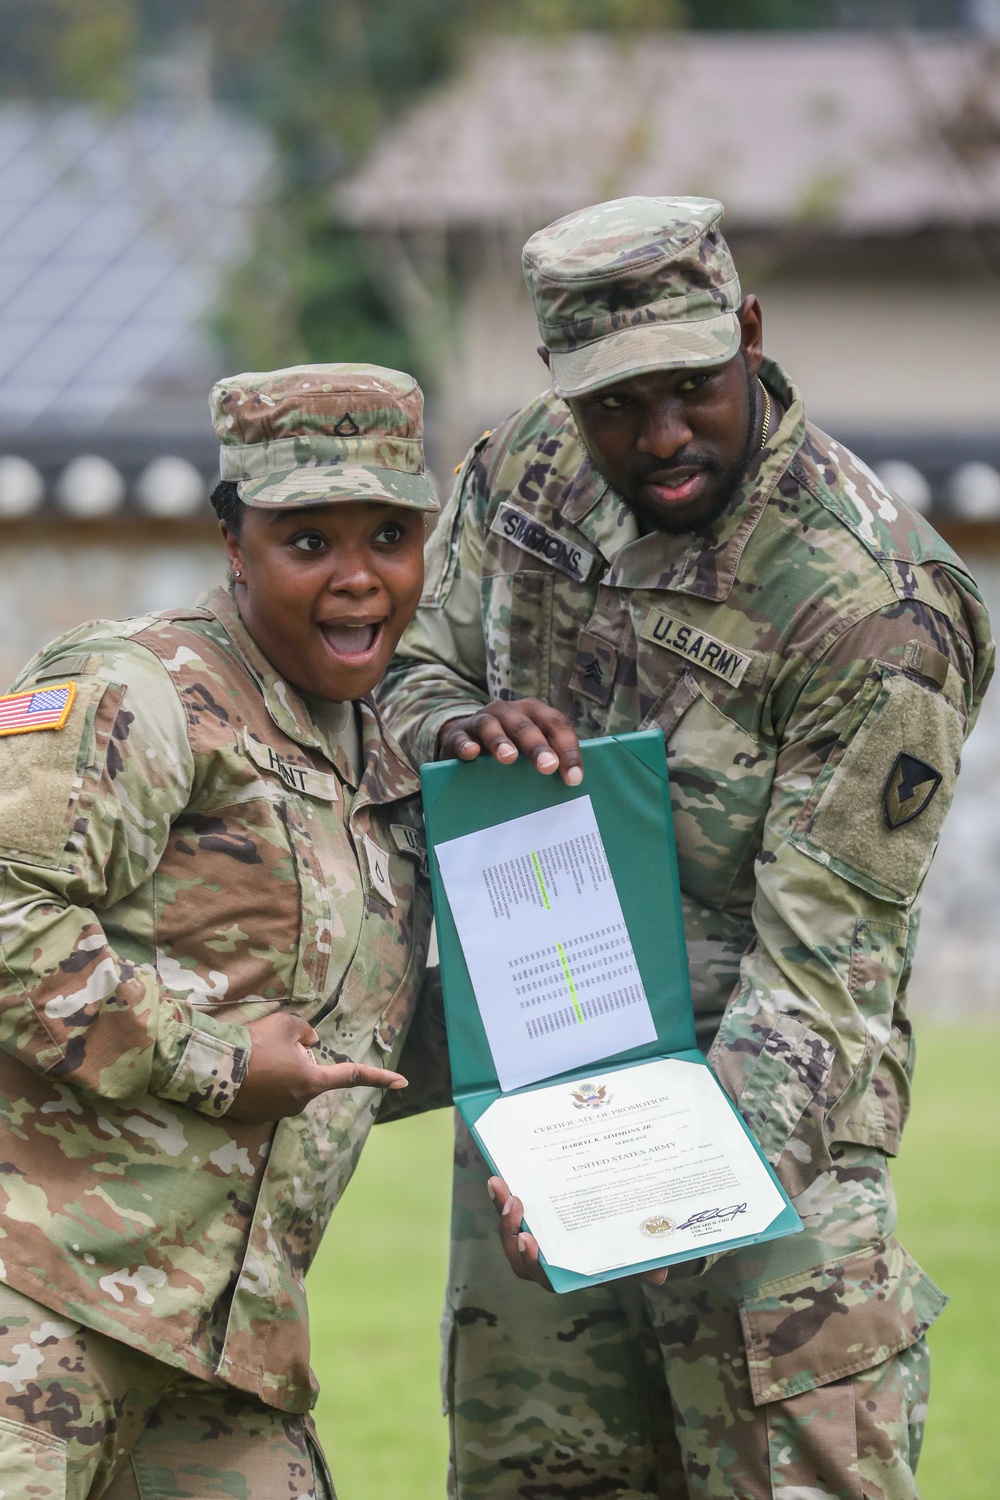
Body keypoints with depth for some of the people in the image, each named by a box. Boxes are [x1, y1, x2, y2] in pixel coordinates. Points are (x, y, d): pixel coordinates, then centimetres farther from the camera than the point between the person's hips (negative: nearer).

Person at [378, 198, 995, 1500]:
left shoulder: (871, 608, -20)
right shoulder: (523, 473, 0)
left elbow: (822, 952, -21)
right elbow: (408, 672, 13)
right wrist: (461, 725, -13)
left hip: (761, 1096, -6)